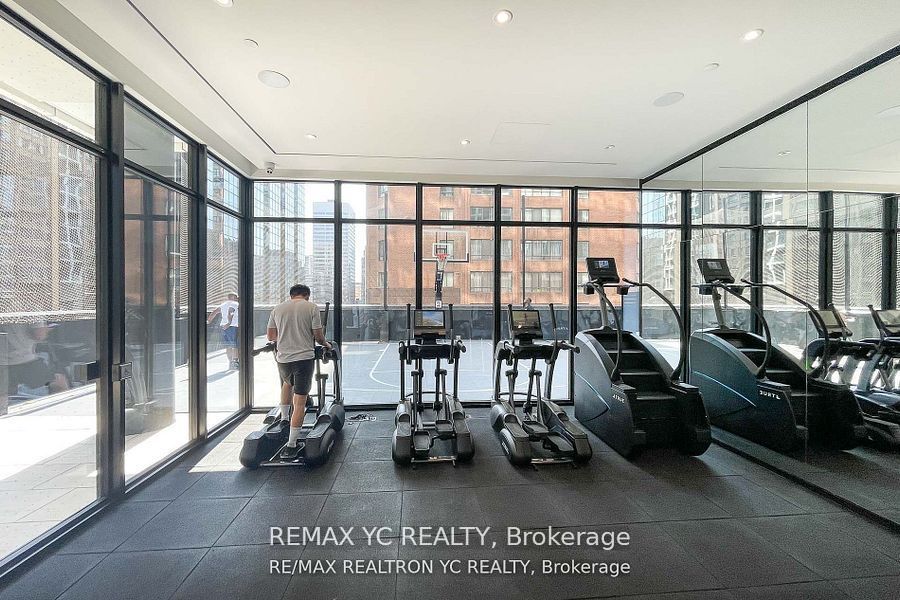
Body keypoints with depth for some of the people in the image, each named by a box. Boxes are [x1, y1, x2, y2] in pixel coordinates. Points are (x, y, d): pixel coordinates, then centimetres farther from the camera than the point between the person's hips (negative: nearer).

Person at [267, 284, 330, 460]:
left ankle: (283, 419, 40)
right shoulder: (312, 307, -2)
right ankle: (291, 445, 2)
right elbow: (318, 335, -5)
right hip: (304, 358, -4)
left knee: (287, 383, 36)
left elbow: (270, 335, 15)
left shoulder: (278, 309, 9)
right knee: (300, 402, 1)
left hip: (283, 358, 4)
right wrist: (326, 344, 16)